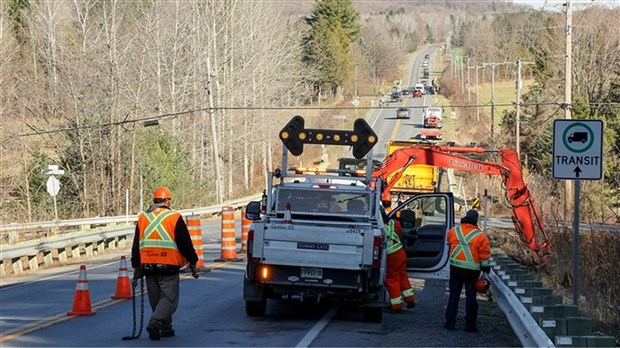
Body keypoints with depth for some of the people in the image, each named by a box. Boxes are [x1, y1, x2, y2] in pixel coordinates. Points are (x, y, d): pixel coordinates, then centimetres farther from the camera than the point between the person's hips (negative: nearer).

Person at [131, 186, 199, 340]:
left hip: (148, 266, 5)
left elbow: (136, 245, 13)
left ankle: (166, 328, 20)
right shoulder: (174, 218, -5)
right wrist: (193, 263, 7)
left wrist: (137, 267, 18)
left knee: (156, 299, 16)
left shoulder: (142, 218, 9)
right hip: (168, 267, -5)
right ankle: (155, 324, -21)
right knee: (169, 299, -2)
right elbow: (185, 244, -4)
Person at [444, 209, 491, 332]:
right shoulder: (481, 237, -9)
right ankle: (470, 324, 8)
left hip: (455, 269, 2)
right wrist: (486, 272, 3)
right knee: (471, 297, 6)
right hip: (472, 271, -2)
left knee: (454, 295, 12)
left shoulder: (453, 231, -3)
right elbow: (485, 258, -7)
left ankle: (450, 322, 12)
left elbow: (449, 242, 18)